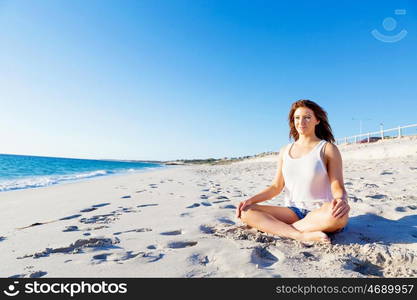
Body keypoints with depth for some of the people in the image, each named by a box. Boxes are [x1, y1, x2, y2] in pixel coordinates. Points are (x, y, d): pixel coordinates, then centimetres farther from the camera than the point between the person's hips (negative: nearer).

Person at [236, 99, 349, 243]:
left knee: (339, 215, -38)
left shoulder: (328, 149, -1)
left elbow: (338, 188, -8)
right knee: (246, 212, -17)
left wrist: (342, 200, -32)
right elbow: (276, 186, 9)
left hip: (320, 214, -3)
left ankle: (276, 228, -23)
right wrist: (251, 200, -5)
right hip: (293, 212, 3)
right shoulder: (285, 151, 10)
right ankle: (303, 235, -28)